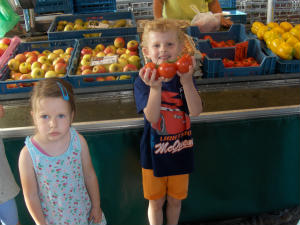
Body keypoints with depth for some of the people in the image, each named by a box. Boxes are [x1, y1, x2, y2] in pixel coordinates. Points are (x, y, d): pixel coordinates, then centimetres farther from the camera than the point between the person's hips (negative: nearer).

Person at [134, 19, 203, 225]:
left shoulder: (184, 78, -9)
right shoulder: (143, 82, -14)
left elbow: (196, 111, -23)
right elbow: (152, 117, -27)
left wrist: (186, 81, -37)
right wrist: (155, 87, -42)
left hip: (180, 152, 2)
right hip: (154, 154, -1)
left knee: (175, 200, 22)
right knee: (156, 202, 17)